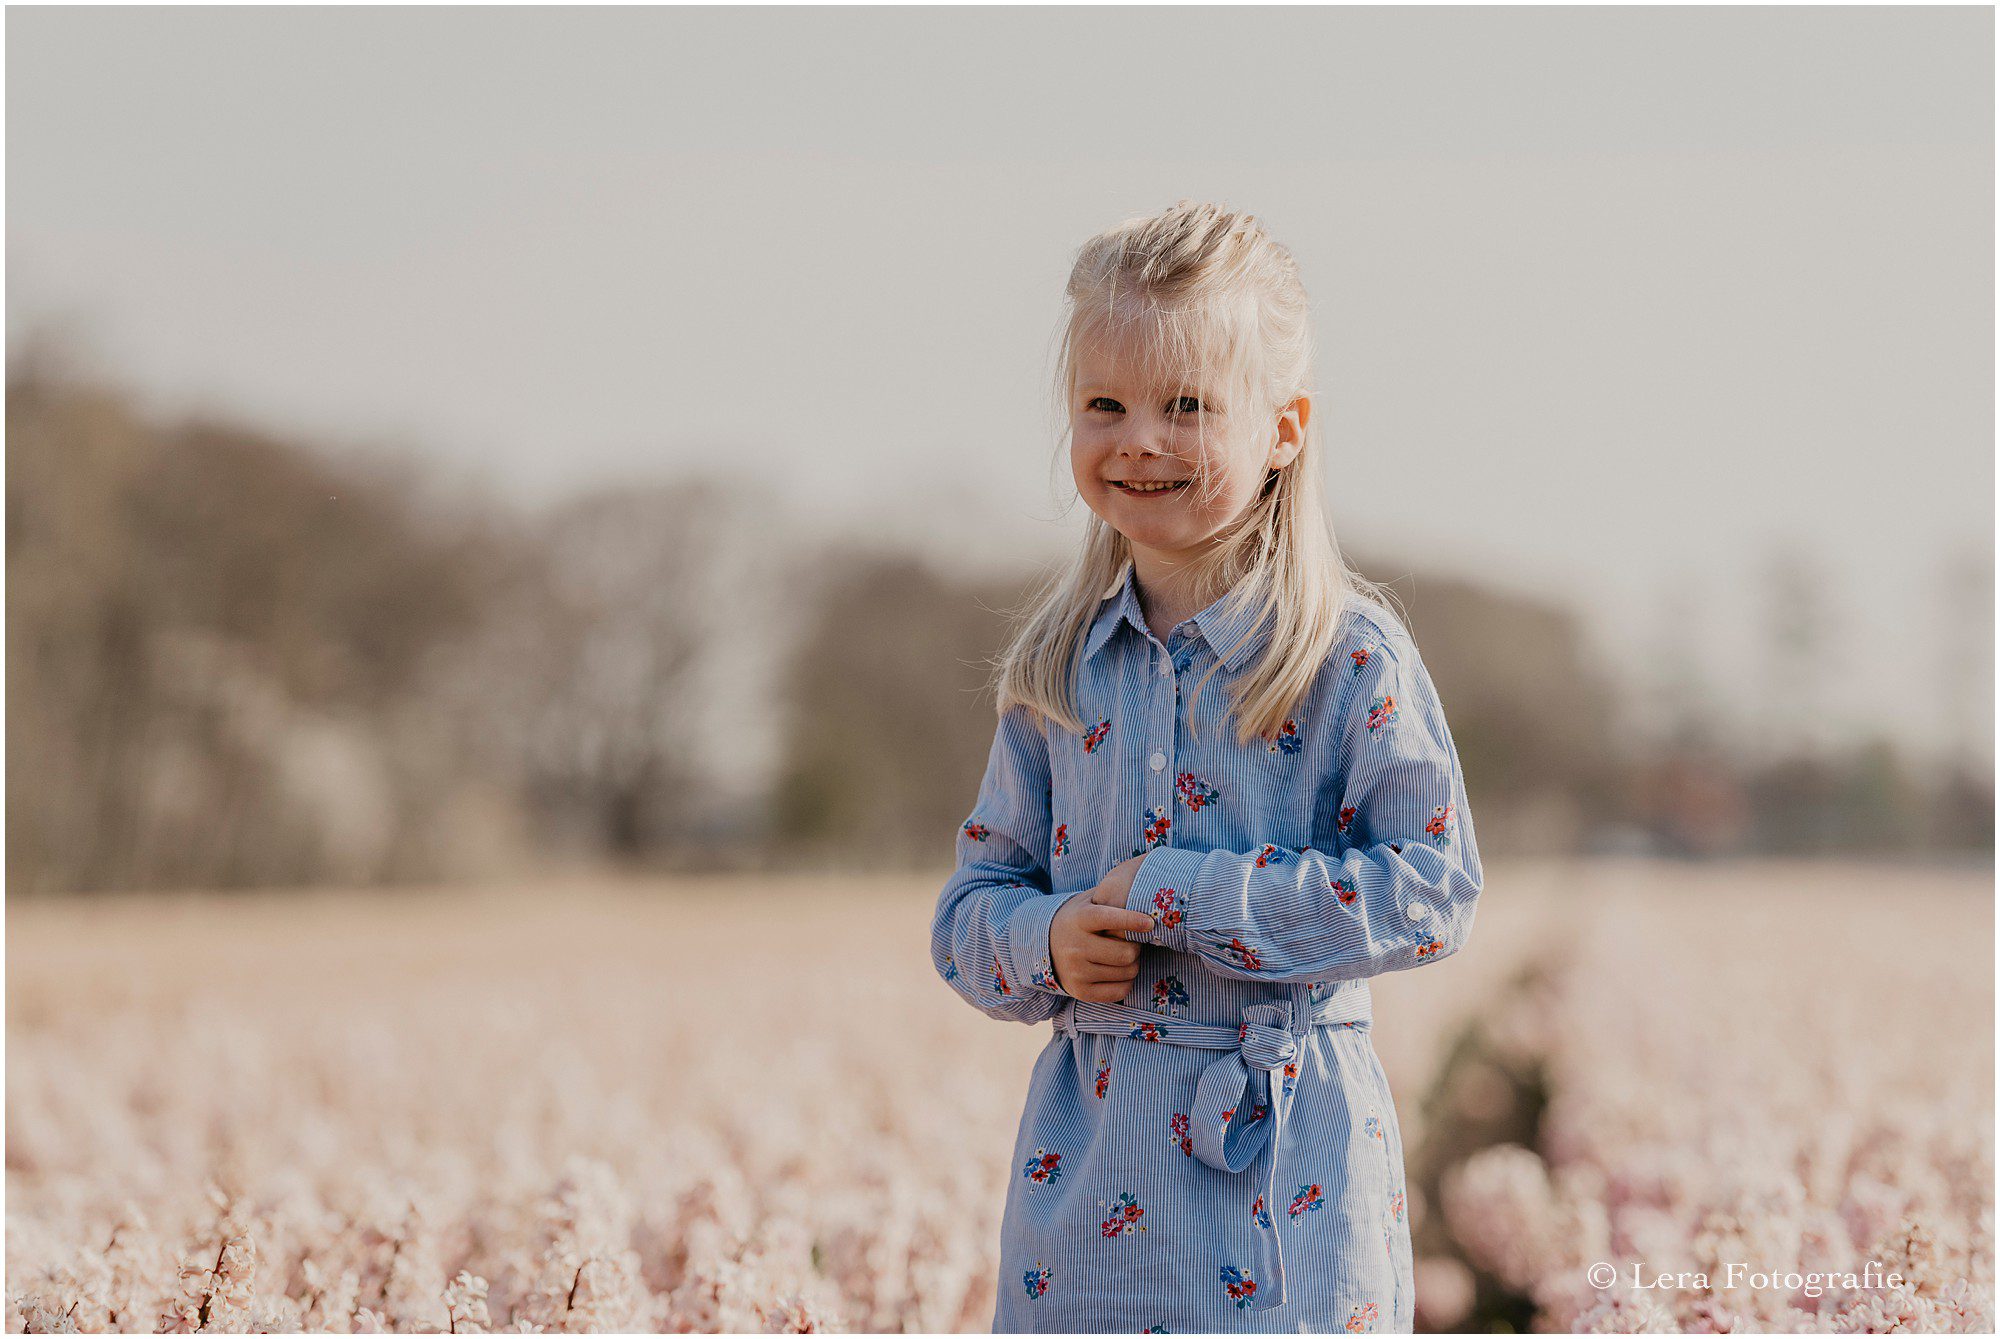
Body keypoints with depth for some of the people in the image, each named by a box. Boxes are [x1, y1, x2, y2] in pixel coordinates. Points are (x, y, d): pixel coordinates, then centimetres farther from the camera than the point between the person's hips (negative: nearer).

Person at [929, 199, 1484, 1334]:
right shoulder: (1058, 668, 6)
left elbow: (1435, 891, -14)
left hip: (1287, 1163, -4)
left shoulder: (1351, 656, -8)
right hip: (1088, 1162, 4)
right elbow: (973, 905, 12)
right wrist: (1044, 943, -12)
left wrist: (1178, 896, -18)